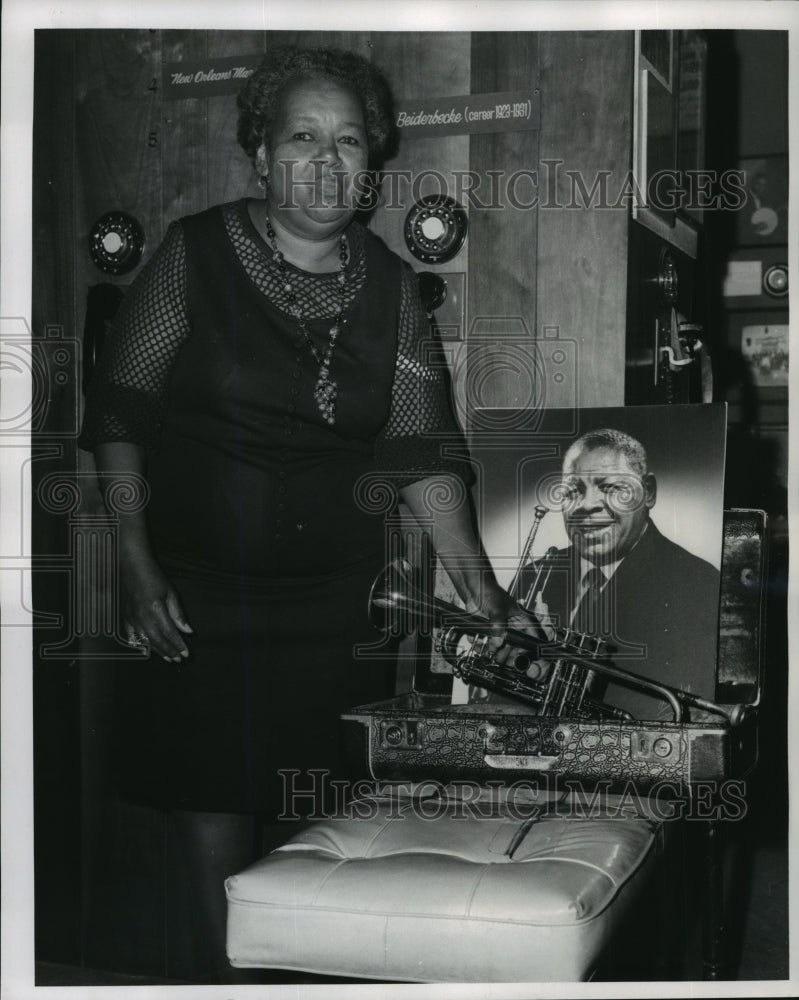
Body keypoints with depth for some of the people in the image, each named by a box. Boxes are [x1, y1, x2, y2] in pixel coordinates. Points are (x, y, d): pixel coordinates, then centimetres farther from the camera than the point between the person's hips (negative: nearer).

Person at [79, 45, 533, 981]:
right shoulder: (196, 254, -3)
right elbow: (118, 415, -2)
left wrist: (479, 587, -5)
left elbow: (422, 449, 4)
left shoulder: (390, 285, 5)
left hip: (334, 596, 3)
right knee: (214, 817, 2)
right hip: (198, 595, -2)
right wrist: (134, 565, -10)